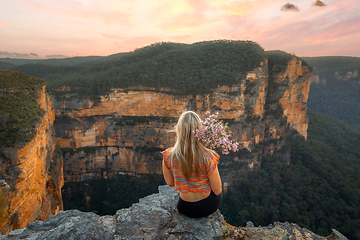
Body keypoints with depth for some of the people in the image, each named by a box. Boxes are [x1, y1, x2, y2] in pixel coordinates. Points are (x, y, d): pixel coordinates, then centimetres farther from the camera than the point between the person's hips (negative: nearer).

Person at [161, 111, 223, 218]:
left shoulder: (168, 157, -22)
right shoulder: (208, 157, -30)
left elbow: (170, 183, -3)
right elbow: (217, 191, -16)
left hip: (185, 208, 2)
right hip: (209, 206, -2)